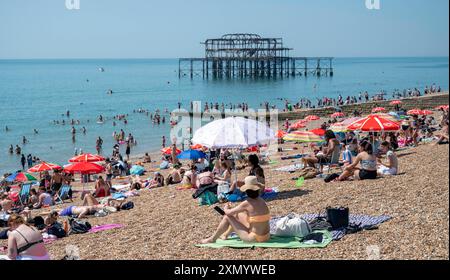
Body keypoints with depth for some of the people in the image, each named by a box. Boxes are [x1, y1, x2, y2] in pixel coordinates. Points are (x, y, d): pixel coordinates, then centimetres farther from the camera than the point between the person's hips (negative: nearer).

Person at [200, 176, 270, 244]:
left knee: (227, 217, 2)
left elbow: (228, 212, -10)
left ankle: (213, 239, 19)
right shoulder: (261, 201, 2)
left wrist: (226, 209, 12)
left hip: (254, 238, -8)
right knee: (237, 215, 26)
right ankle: (225, 234, 47)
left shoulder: (247, 203, -20)